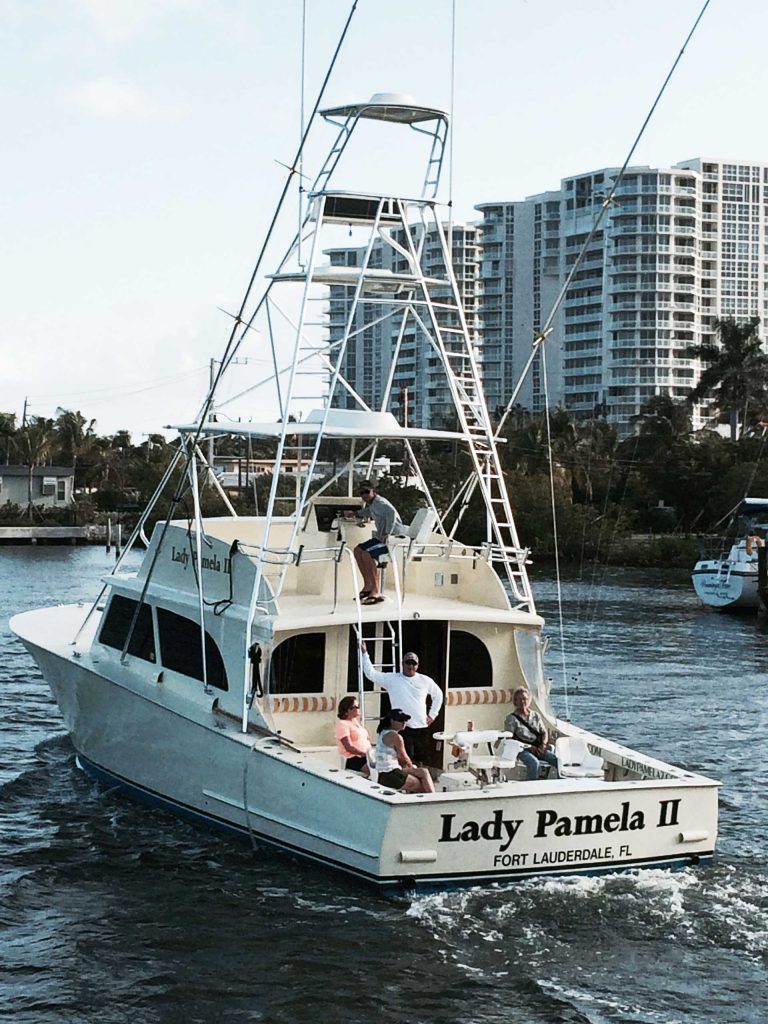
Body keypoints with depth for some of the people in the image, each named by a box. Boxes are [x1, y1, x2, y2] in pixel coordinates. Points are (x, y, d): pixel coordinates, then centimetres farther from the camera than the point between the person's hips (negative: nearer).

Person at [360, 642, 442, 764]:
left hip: (422, 728, 3)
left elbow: (438, 694, 23)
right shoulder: (391, 679, 0)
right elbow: (371, 673, -3)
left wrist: (432, 715, 15)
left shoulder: (425, 680, 8)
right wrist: (364, 653, -9)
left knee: (420, 761, 9)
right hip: (402, 728, -3)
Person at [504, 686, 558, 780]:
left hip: (538, 749, 5)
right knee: (534, 763, -37)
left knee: (557, 759, -21)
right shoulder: (511, 718, 4)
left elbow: (544, 732, 18)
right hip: (523, 750, -5)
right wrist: (529, 747, -14)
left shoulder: (535, 715, 20)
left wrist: (543, 745, -5)